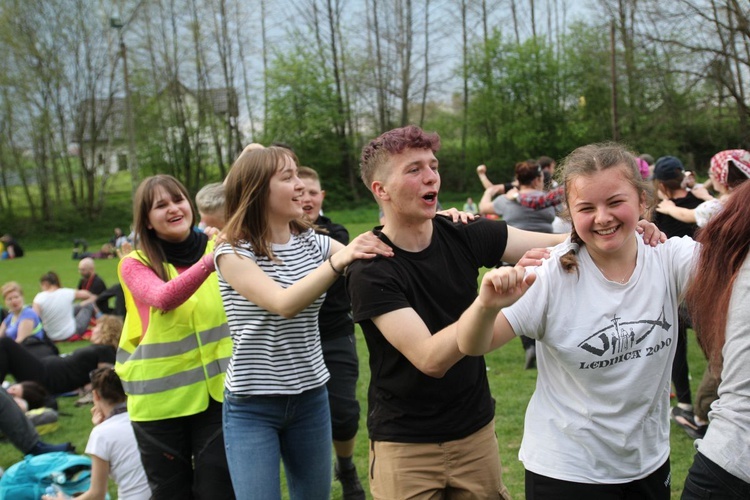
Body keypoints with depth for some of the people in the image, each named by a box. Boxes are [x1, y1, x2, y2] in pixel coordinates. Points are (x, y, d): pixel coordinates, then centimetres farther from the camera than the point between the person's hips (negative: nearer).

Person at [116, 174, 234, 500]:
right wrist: (208, 262, -40)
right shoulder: (135, 264, -5)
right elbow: (163, 298, -26)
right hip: (159, 399, 0)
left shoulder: (219, 249, 0)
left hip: (217, 391, 1)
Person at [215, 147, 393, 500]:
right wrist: (339, 260, -40)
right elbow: (284, 304, -27)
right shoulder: (233, 253, -12)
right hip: (252, 406, -4)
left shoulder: (313, 243, 4)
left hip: (311, 397, 5)